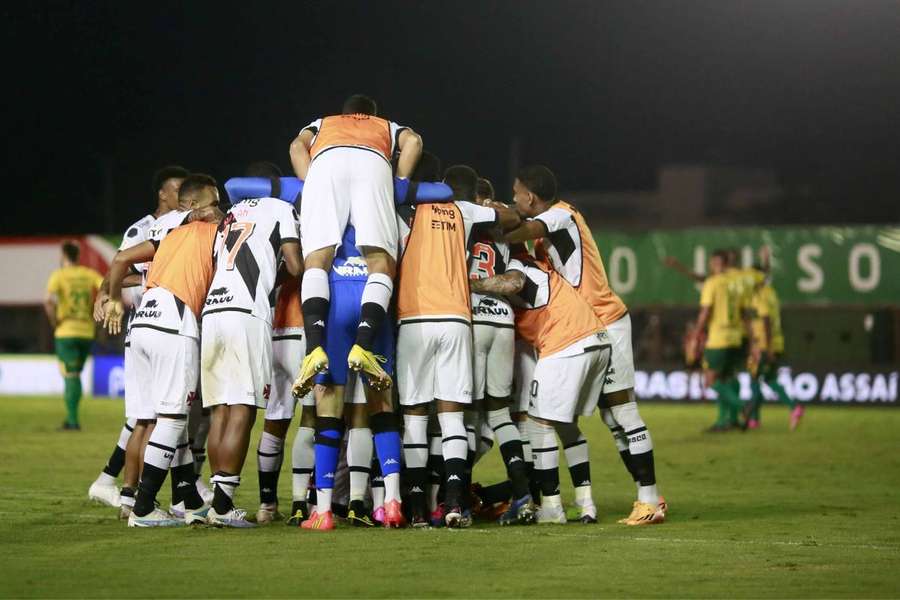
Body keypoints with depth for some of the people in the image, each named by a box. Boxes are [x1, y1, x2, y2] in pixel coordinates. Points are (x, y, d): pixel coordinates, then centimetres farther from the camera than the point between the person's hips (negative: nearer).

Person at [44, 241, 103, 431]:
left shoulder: (59, 276, -5)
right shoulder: (89, 274, 6)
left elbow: (48, 301, -22)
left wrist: (54, 321, -8)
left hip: (66, 332, -4)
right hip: (87, 332, 4)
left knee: (70, 376, -2)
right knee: (75, 376, 16)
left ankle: (73, 421, -7)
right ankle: (71, 417, 15)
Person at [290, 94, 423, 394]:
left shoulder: (322, 124, 43)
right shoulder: (388, 127, 43)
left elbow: (298, 146, 20)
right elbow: (413, 141, 19)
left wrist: (310, 186, 18)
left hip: (325, 162, 0)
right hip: (373, 164, 0)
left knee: (317, 259, -9)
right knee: (381, 262, -6)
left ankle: (315, 347, -31)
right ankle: (363, 345, -30)